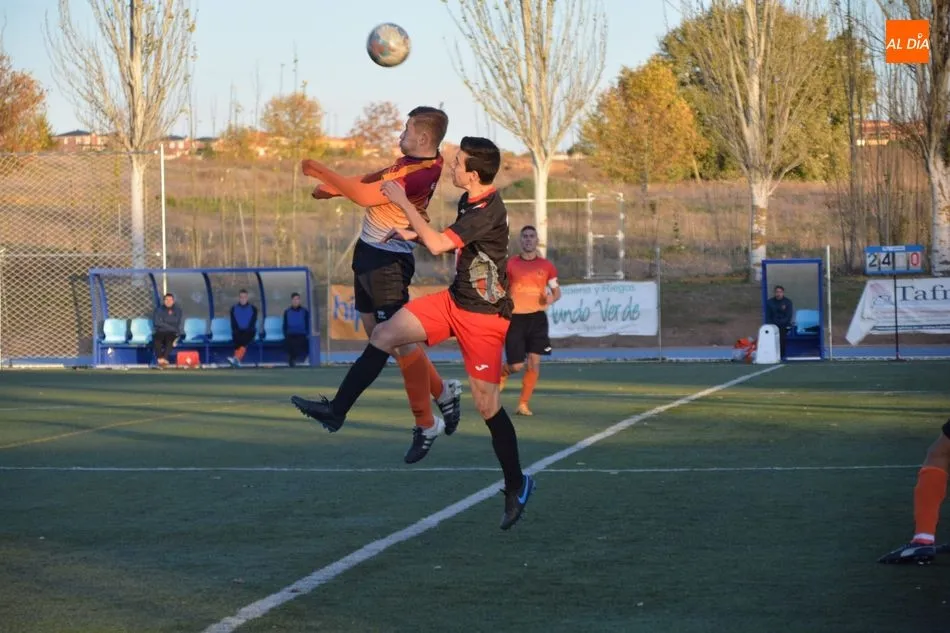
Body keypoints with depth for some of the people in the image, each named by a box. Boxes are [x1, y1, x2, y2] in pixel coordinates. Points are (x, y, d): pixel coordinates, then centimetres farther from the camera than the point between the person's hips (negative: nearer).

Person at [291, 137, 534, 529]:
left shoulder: (488, 212, -25)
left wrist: (403, 203, -22)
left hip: (483, 316, -9)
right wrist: (414, 234, 7)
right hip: (455, 300, 9)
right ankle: (337, 411, -2)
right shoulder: (468, 202, 4)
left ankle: (517, 484, 12)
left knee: (487, 405, -4)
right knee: (385, 334, -4)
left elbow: (437, 245, -30)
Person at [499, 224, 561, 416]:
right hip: (516, 318, -2)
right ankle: (501, 374, 34)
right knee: (516, 366, -3)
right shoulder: (510, 264, 0)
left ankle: (523, 404, 3)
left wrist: (552, 297, -10)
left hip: (537, 317, 2)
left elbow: (557, 291, 12)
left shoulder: (546, 265, 5)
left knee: (534, 362, -7)